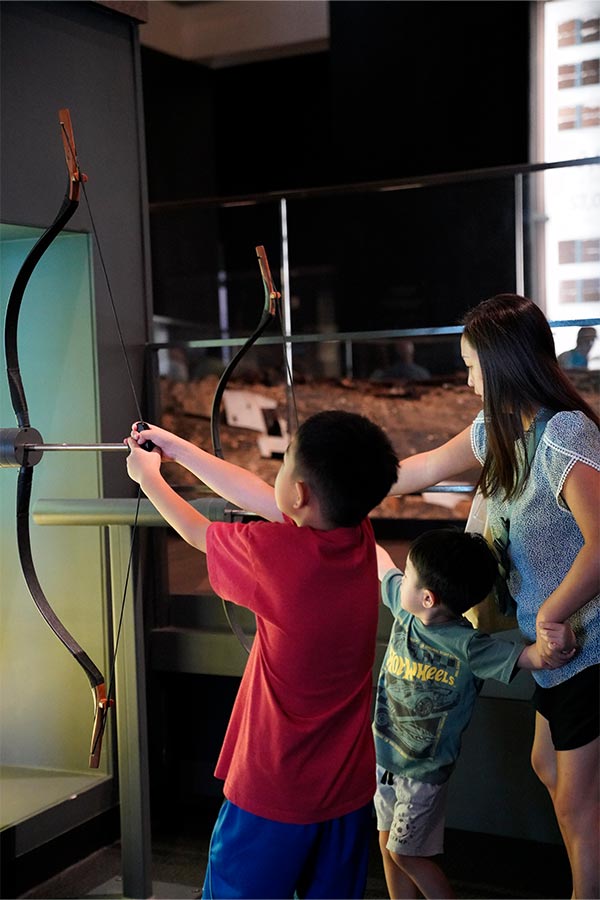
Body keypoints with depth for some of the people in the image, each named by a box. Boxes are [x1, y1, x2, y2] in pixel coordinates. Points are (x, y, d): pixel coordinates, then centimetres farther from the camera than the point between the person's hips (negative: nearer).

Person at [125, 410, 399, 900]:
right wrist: (178, 449, 17)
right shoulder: (360, 536, -8)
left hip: (273, 793, -5)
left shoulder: (274, 551, -24)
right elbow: (261, 497, 6)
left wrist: (149, 475, 16)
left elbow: (197, 532, -2)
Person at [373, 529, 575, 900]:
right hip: (384, 757, 6)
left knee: (406, 854, 5)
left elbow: (534, 657, -30)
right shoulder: (404, 609, -11)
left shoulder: (466, 646, -26)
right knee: (389, 845, 18)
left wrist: (558, 645, -52)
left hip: (425, 771, -6)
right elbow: (381, 563, 6)